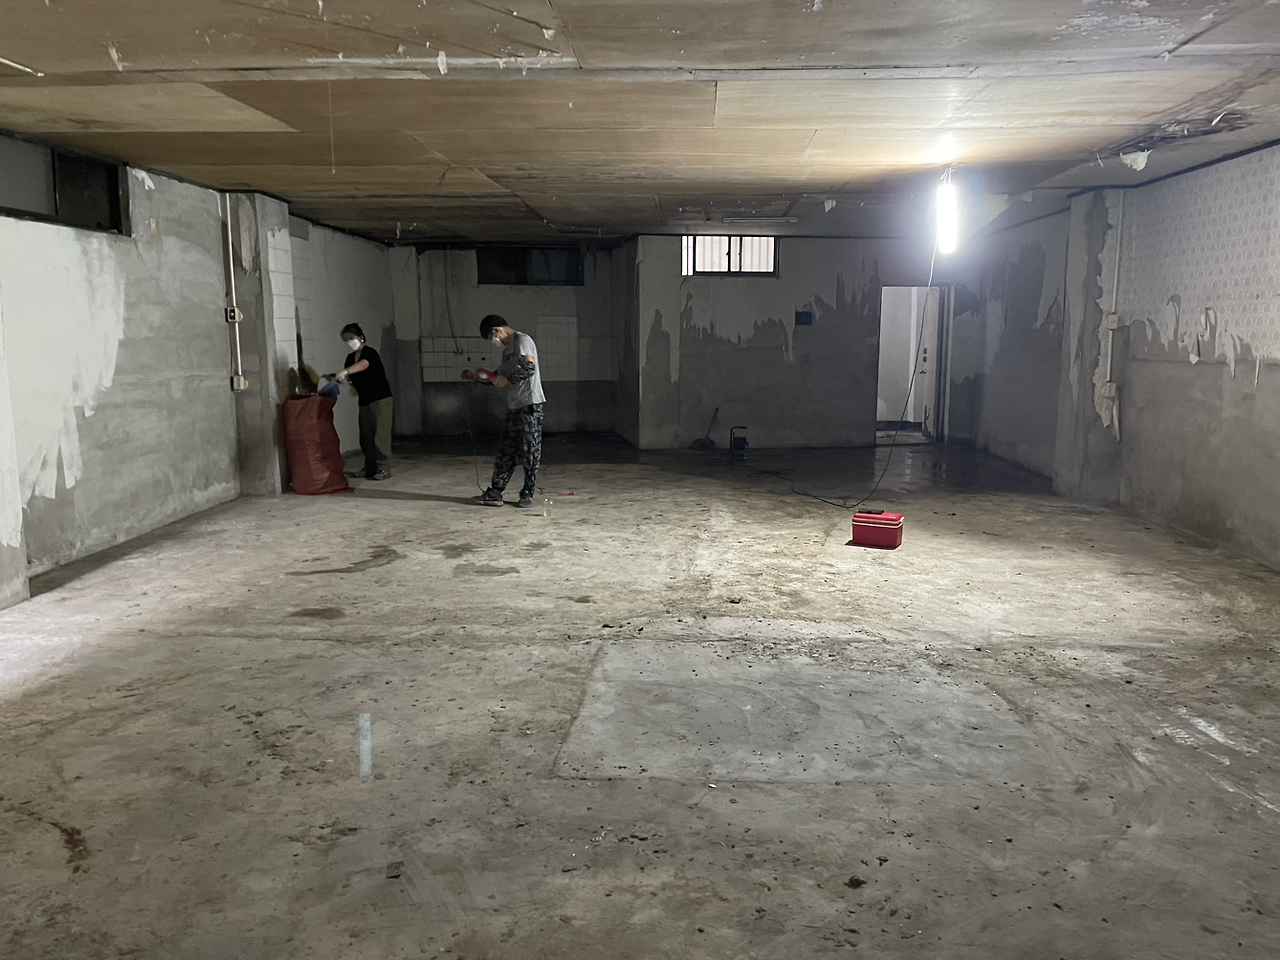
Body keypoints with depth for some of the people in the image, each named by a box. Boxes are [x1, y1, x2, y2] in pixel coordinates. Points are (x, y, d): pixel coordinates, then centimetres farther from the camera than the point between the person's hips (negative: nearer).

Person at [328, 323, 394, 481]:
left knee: (380, 432, -11)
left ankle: (382, 468, -12)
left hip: (381, 398, -8)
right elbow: (351, 379, 13)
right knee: (366, 435, 8)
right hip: (364, 401, 8)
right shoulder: (350, 358, 11)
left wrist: (345, 371, -52)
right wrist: (336, 378, -6)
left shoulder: (369, 353, -13)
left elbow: (363, 364, -35)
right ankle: (370, 468, 15)